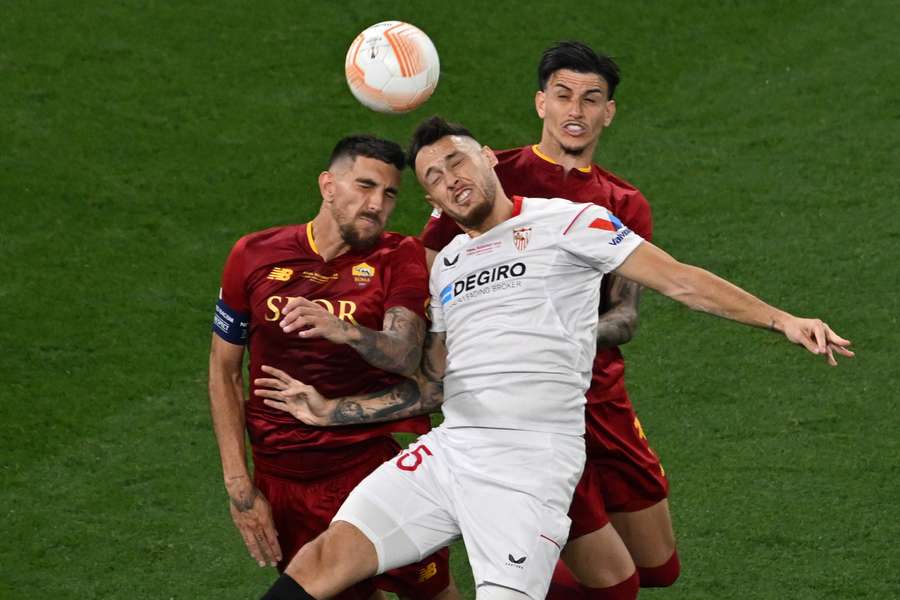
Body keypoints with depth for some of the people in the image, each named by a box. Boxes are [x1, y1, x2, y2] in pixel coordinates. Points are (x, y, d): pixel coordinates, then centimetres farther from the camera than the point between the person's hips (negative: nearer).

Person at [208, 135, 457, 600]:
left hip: (377, 459, -1)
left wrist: (347, 332, -43)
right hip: (281, 473, 1)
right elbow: (224, 370, 6)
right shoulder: (254, 256, 0)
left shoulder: (400, 259, -4)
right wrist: (239, 486, 0)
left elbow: (405, 356, -21)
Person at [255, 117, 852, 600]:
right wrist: (330, 410, 21)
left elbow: (678, 278, -4)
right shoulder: (446, 265, 22)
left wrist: (781, 319, -13)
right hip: (445, 451, 5)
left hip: (528, 467, -5)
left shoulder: (564, 221, 2)